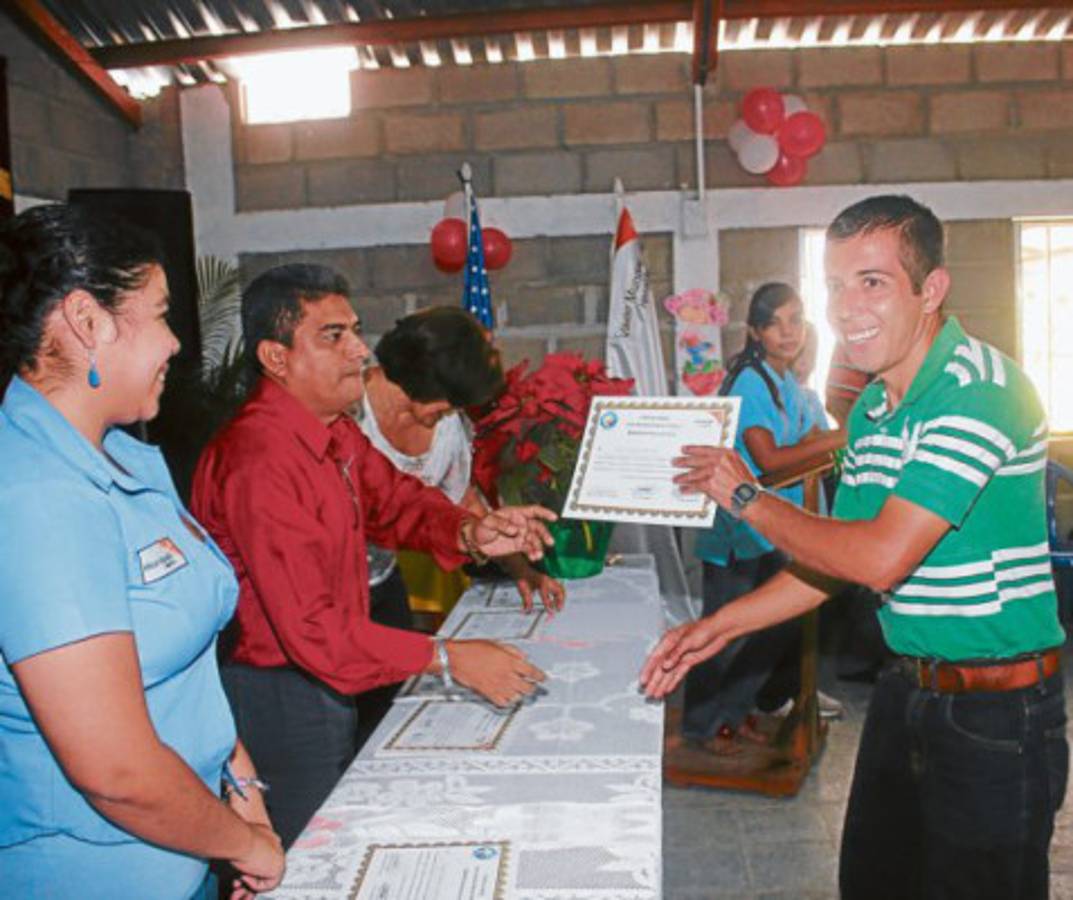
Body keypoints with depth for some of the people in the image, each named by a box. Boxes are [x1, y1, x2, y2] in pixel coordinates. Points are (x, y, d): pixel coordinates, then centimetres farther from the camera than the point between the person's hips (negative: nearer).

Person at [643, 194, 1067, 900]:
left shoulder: (979, 390, -21)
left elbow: (880, 559, -27)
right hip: (910, 687, 8)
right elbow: (831, 560, 13)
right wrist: (719, 628, 7)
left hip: (997, 709, -8)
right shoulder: (871, 411, 7)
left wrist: (744, 496, -15)